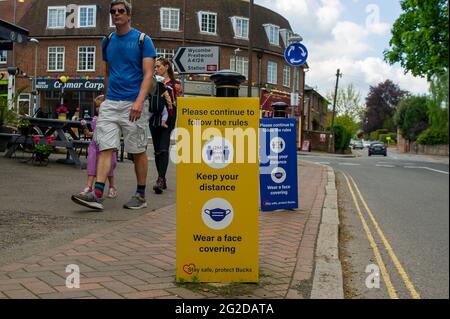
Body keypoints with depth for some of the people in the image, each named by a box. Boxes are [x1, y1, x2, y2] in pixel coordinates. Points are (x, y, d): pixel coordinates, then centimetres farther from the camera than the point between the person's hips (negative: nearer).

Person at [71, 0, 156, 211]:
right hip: (110, 103, 4)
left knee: (138, 151, 3)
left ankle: (141, 195, 14)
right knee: (105, 148, -6)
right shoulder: (108, 41, 14)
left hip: (134, 104, -4)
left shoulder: (143, 40, -2)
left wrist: (139, 101, -23)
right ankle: (97, 195, -10)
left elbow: (148, 74, -10)